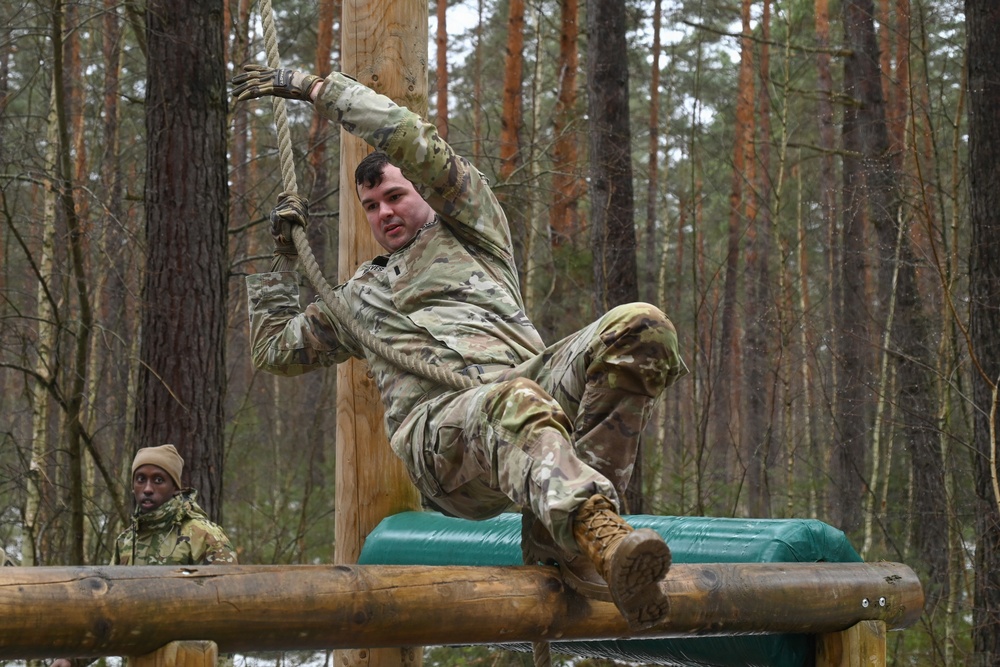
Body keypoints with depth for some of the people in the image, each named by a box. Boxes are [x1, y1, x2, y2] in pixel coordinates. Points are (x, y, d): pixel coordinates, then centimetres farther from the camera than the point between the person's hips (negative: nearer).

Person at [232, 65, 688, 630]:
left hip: (531, 379, 1)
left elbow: (413, 140, 16)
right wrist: (282, 259, 42)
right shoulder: (361, 295, 39)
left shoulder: (471, 233, 29)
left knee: (642, 327, -30)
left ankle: (561, 530, -39)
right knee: (515, 402, -41)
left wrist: (313, 87, 22)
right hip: (439, 430, -1)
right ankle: (602, 537, -70)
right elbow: (274, 349, 49)